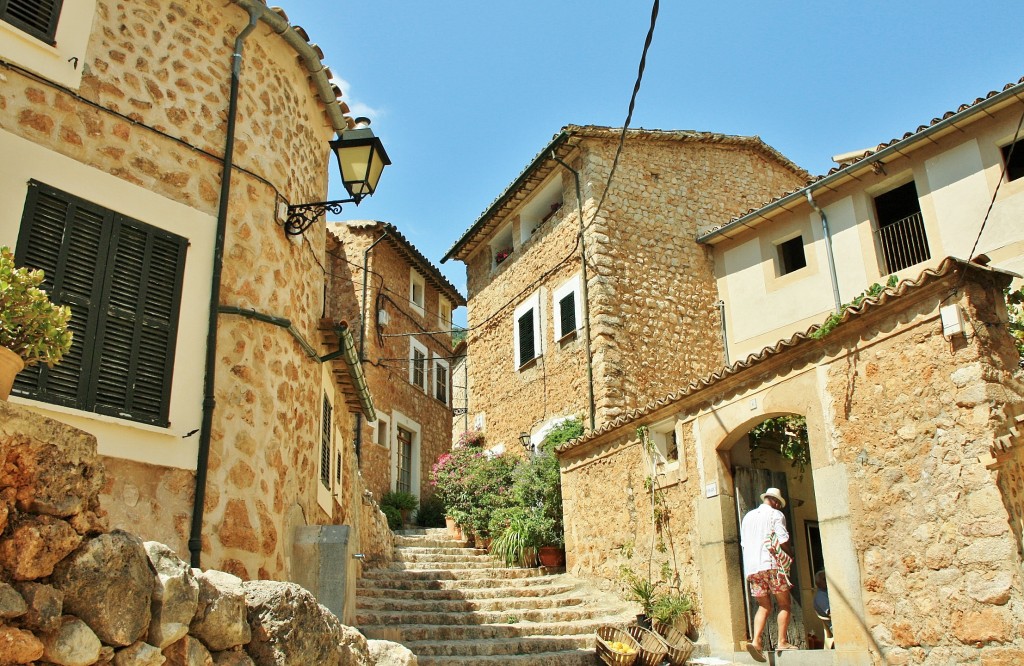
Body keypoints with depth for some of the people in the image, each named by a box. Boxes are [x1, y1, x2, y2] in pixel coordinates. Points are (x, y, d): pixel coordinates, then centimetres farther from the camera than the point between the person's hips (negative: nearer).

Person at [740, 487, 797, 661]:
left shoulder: (747, 516, 19)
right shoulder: (776, 514, 1)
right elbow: (783, 540, -10)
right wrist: (791, 555, 7)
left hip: (751, 567, 5)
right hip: (772, 564, -5)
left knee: (764, 606, 9)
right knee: (784, 604, 7)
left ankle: (756, 641, -8)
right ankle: (782, 642, 1)